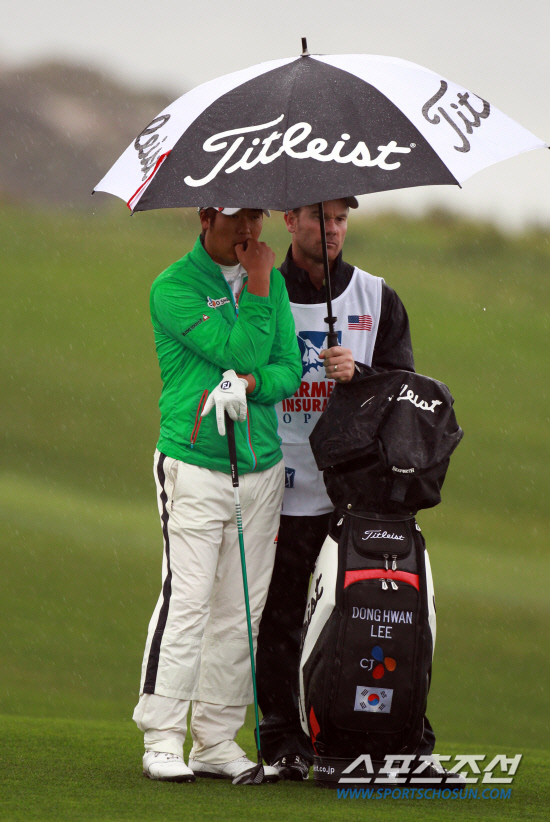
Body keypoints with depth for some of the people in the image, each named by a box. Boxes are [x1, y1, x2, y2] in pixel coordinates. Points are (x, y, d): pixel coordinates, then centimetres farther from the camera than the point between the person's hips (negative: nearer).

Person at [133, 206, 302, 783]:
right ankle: (162, 739, -6)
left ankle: (217, 740, 11)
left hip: (261, 466, 5)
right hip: (193, 463, -5)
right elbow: (243, 352, -14)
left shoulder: (272, 281, 12)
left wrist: (247, 383, -13)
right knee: (185, 601, -10)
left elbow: (288, 370, 5)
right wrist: (257, 287, -11)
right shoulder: (173, 287, -6)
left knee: (241, 611, 5)